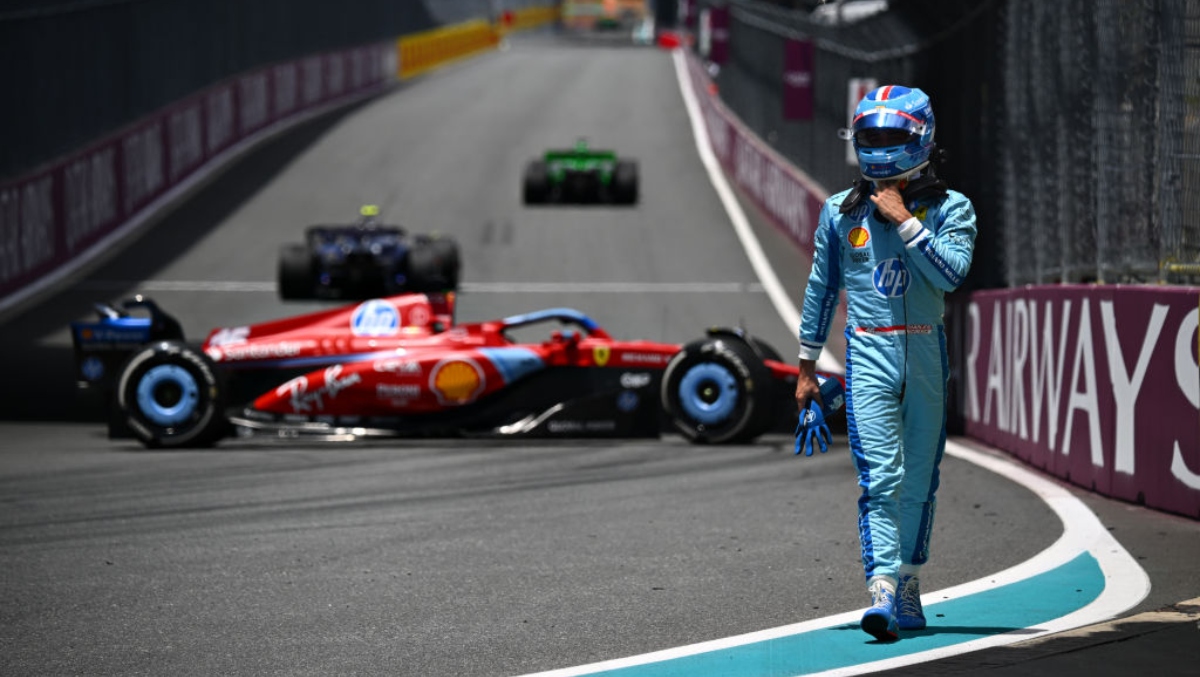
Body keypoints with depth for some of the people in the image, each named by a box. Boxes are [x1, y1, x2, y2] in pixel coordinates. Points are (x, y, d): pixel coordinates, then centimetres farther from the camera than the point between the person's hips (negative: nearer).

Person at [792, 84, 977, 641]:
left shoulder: (950, 209, 1)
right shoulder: (841, 212, 6)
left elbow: (951, 273, -16)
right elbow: (821, 289, 14)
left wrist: (904, 220, -16)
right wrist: (806, 365, 15)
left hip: (925, 352, 1)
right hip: (868, 355, 0)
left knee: (918, 480, 8)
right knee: (881, 476, -13)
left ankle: (908, 585, 22)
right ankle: (882, 592, -20)